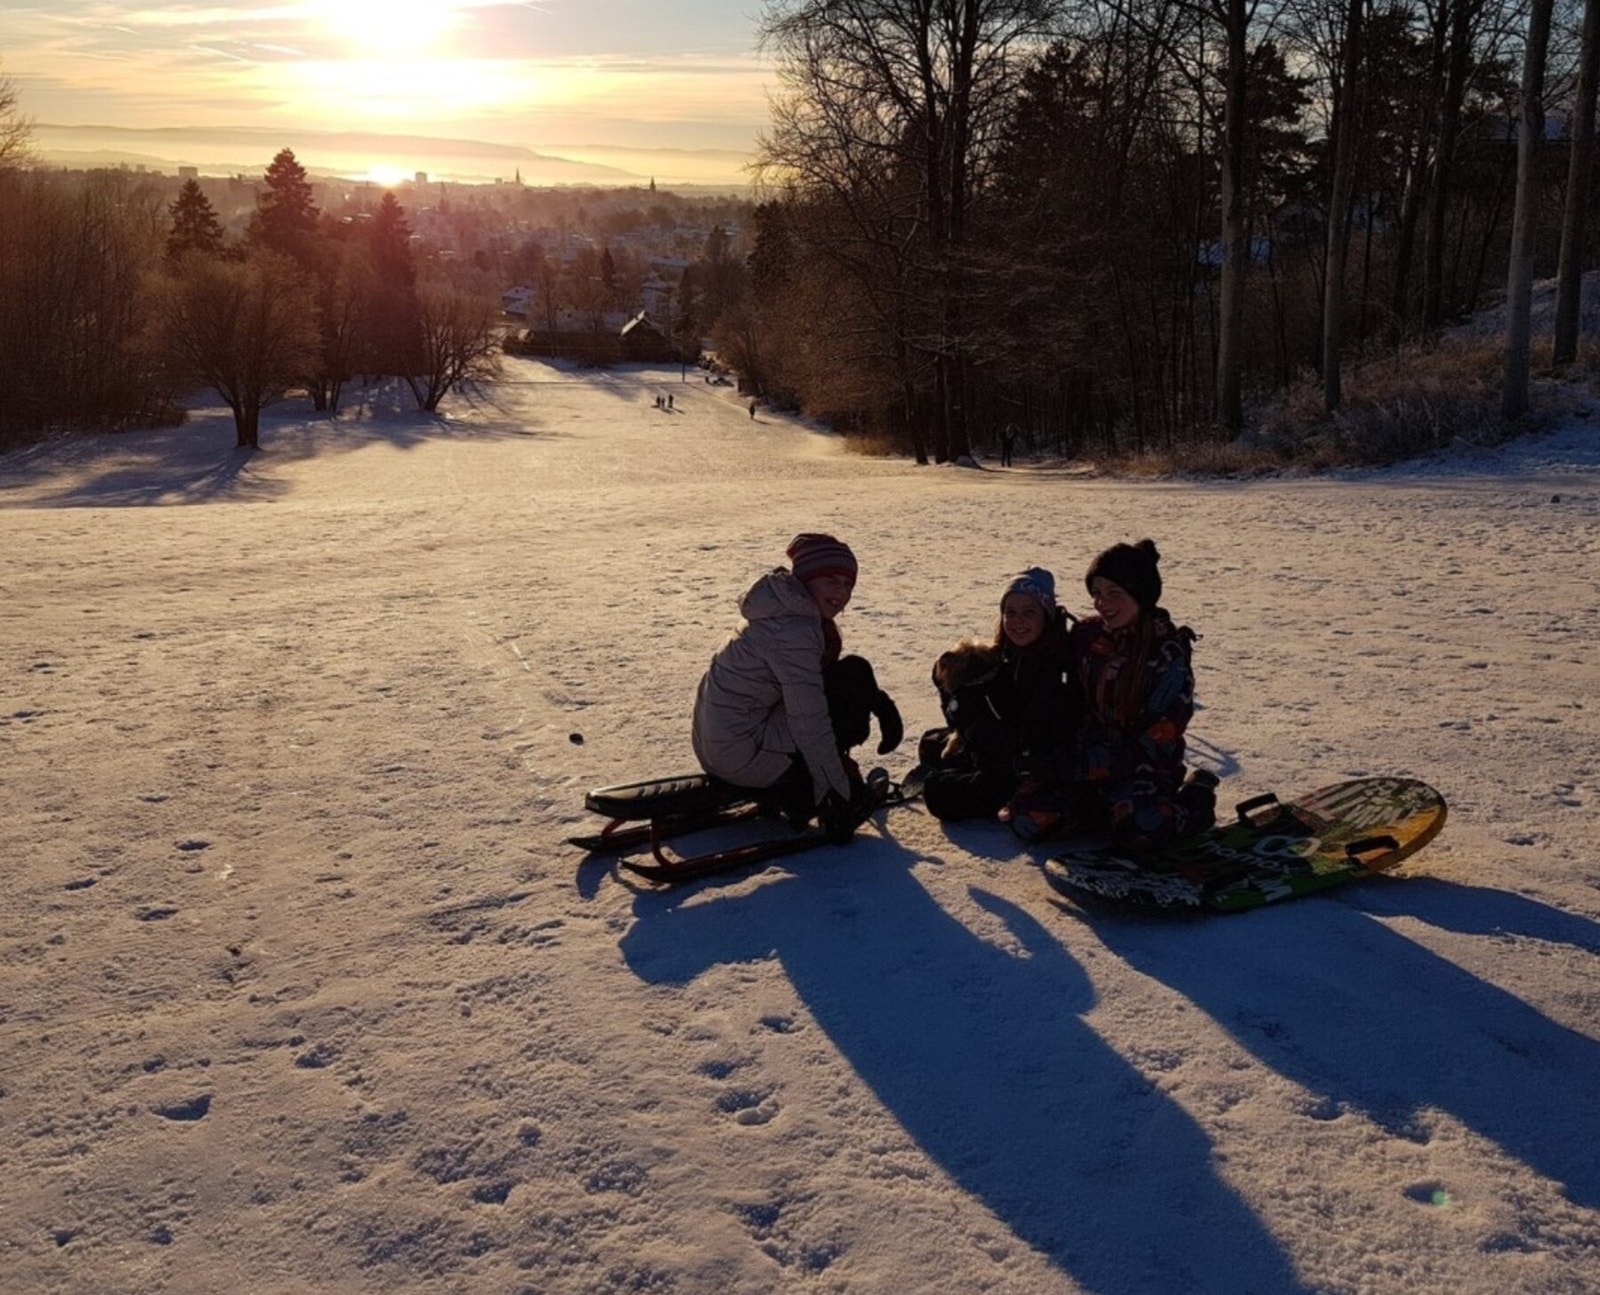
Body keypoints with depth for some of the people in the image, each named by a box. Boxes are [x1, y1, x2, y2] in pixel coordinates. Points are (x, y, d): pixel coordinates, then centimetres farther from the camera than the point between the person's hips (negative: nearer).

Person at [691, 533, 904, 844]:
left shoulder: (789, 609, 8)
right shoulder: (792, 629, -23)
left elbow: (816, 680, 16)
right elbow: (809, 724, -24)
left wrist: (880, 702, 1)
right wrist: (838, 794, -16)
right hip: (742, 755, -10)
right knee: (855, 676, -10)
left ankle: (781, 789, 12)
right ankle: (796, 795, -4)